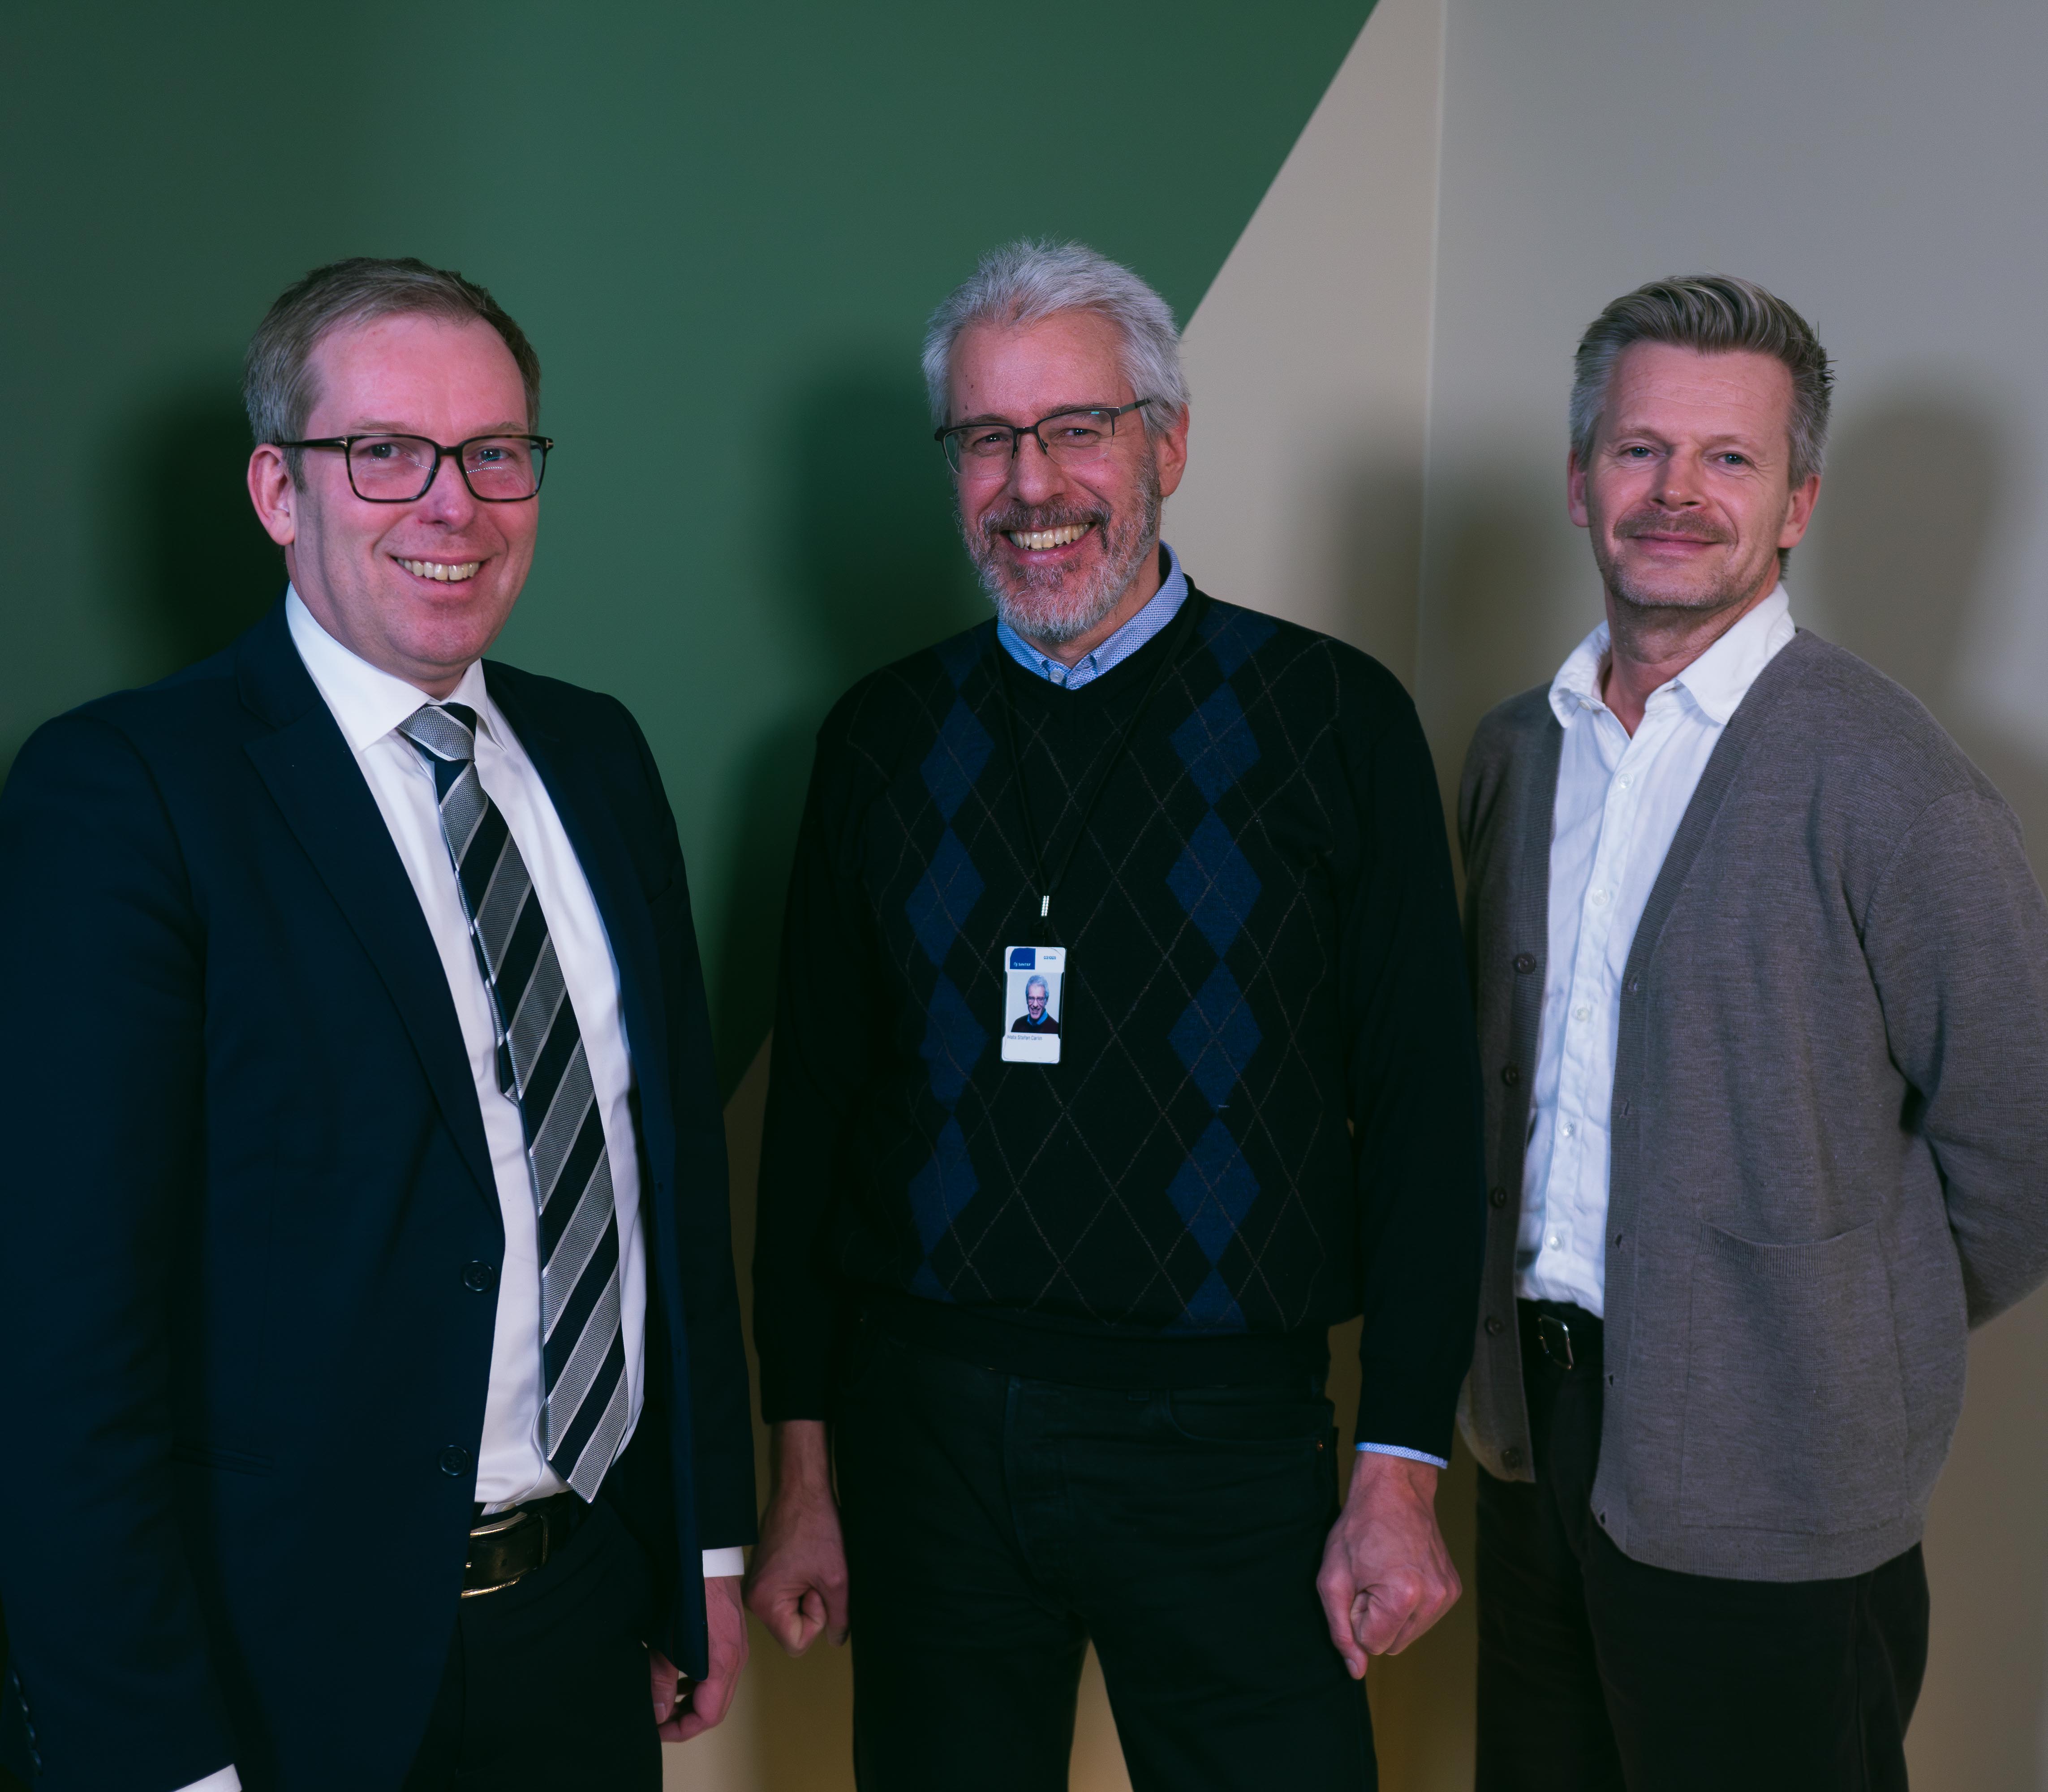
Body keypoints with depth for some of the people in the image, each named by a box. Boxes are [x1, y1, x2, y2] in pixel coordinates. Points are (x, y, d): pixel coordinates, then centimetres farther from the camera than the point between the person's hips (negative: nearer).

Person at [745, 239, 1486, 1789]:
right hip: (924, 1429, 2)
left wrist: (1402, 1475, -6)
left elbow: (1425, 1107, -2)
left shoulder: (1335, 717, -1)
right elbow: (810, 1105, 9)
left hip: (1226, 1439, -2)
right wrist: (802, 1461, 7)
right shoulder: (884, 737, 6)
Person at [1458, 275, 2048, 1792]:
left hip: (1764, 1492, -6)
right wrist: (1517, 1350, 10)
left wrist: (1858, 1350, -1)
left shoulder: (1886, 782, -15)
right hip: (1537, 1435, 6)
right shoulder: (1516, 751, 6)